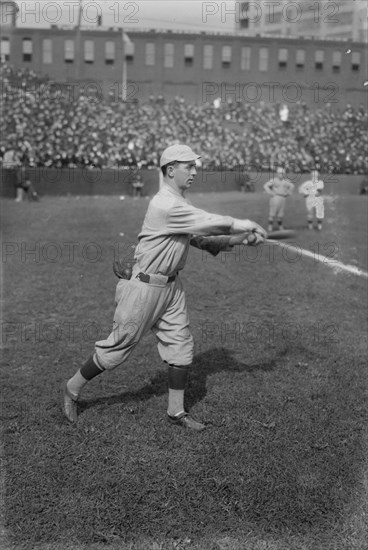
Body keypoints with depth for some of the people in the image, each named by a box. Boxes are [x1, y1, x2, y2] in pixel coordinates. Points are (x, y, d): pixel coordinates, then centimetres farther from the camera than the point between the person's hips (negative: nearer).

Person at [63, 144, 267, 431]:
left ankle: (176, 412, 21)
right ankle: (72, 389, 24)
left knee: (181, 347, 8)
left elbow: (199, 238, 10)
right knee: (118, 347, 3)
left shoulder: (181, 203, 10)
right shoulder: (166, 205, -23)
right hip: (145, 286, -9)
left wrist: (233, 240, -2)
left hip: (171, 284, 9)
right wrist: (243, 224, -14)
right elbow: (211, 222, -26)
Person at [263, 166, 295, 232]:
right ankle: (270, 226, 0)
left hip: (283, 198, 4)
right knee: (272, 212, -7)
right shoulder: (273, 180, -4)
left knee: (281, 213, 6)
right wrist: (271, 193, -13)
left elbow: (292, 186, 26)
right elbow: (265, 186, -10)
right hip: (275, 198, -4)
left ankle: (280, 225, 17)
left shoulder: (286, 181, 10)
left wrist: (287, 193, 15)